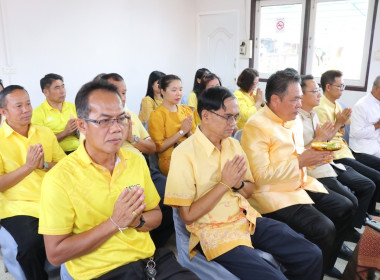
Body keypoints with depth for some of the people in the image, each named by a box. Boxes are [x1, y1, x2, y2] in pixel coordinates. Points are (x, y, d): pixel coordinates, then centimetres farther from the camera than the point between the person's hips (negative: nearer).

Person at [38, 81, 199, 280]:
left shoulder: (137, 161, 3)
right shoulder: (60, 178, -12)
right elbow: (55, 254, -10)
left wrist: (136, 220, -10)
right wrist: (114, 222, -18)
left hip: (150, 258, 5)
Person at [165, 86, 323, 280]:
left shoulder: (233, 144, 5)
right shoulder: (184, 154, -17)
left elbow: (249, 191, 13)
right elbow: (188, 216, -14)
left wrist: (238, 184, -11)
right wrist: (224, 184, -19)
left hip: (247, 219, 6)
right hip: (215, 232, -6)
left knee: (311, 256, -2)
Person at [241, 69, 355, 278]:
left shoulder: (293, 121, 9)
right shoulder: (256, 126, -19)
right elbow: (260, 176, -24)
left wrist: (314, 157, -2)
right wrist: (300, 161, -23)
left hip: (301, 184, 10)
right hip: (273, 193, -9)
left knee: (345, 208, 10)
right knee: (323, 229, -20)